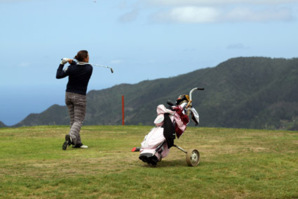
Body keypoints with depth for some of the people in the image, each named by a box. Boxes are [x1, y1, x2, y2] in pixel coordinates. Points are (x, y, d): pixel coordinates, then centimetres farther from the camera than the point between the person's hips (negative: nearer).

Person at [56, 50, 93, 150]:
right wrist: (72, 62, -5)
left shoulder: (71, 68, -9)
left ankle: (77, 142, 10)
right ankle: (71, 136, -30)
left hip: (69, 95, 3)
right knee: (78, 121, -3)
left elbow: (58, 76, -6)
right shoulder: (89, 68, -9)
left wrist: (62, 64, 3)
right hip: (80, 97, -3)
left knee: (73, 120, 12)